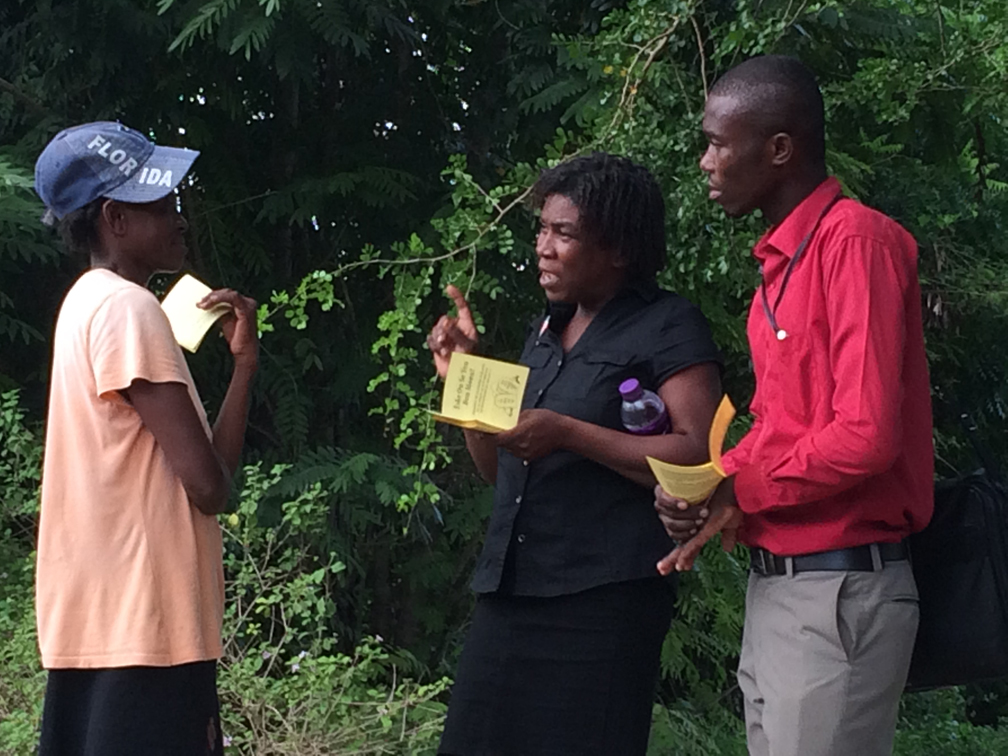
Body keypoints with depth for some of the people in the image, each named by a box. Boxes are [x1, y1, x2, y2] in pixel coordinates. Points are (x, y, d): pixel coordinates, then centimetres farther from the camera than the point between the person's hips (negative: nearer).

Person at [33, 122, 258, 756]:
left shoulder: (91, 302, 18)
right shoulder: (128, 309, -12)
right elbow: (207, 485, -16)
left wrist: (243, 362, 7)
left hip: (94, 625, 10)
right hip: (144, 632, -10)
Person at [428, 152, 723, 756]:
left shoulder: (668, 328, -4)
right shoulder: (548, 331, 19)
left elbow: (697, 458, -15)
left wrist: (568, 433, -19)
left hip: (602, 603, -7)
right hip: (511, 593, 7)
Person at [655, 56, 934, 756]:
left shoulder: (857, 240, -14)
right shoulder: (783, 258, 15)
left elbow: (866, 435, -21)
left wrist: (737, 491, -9)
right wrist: (706, 489, 0)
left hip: (841, 594, -9)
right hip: (774, 587, 9)